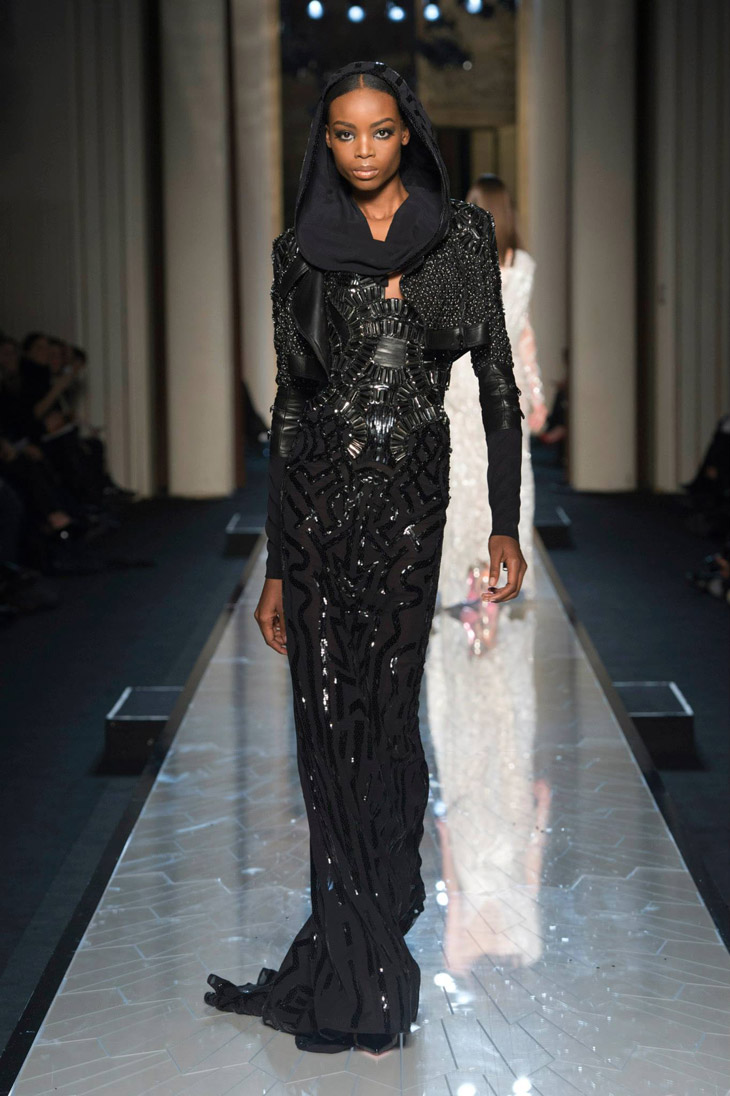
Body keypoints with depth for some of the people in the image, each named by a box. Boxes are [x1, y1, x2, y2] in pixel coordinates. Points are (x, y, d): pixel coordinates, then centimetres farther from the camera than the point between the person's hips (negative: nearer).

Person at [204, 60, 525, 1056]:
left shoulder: (463, 234, 5)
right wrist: (275, 568, 5)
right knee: (330, 716, 3)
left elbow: (498, 379, 5)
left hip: (413, 496, -1)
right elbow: (289, 404, 7)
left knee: (386, 708, 2)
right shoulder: (303, 251, 7)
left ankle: (373, 929, 20)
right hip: (317, 491, 1)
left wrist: (507, 523, -3)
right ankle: (361, 952, 16)